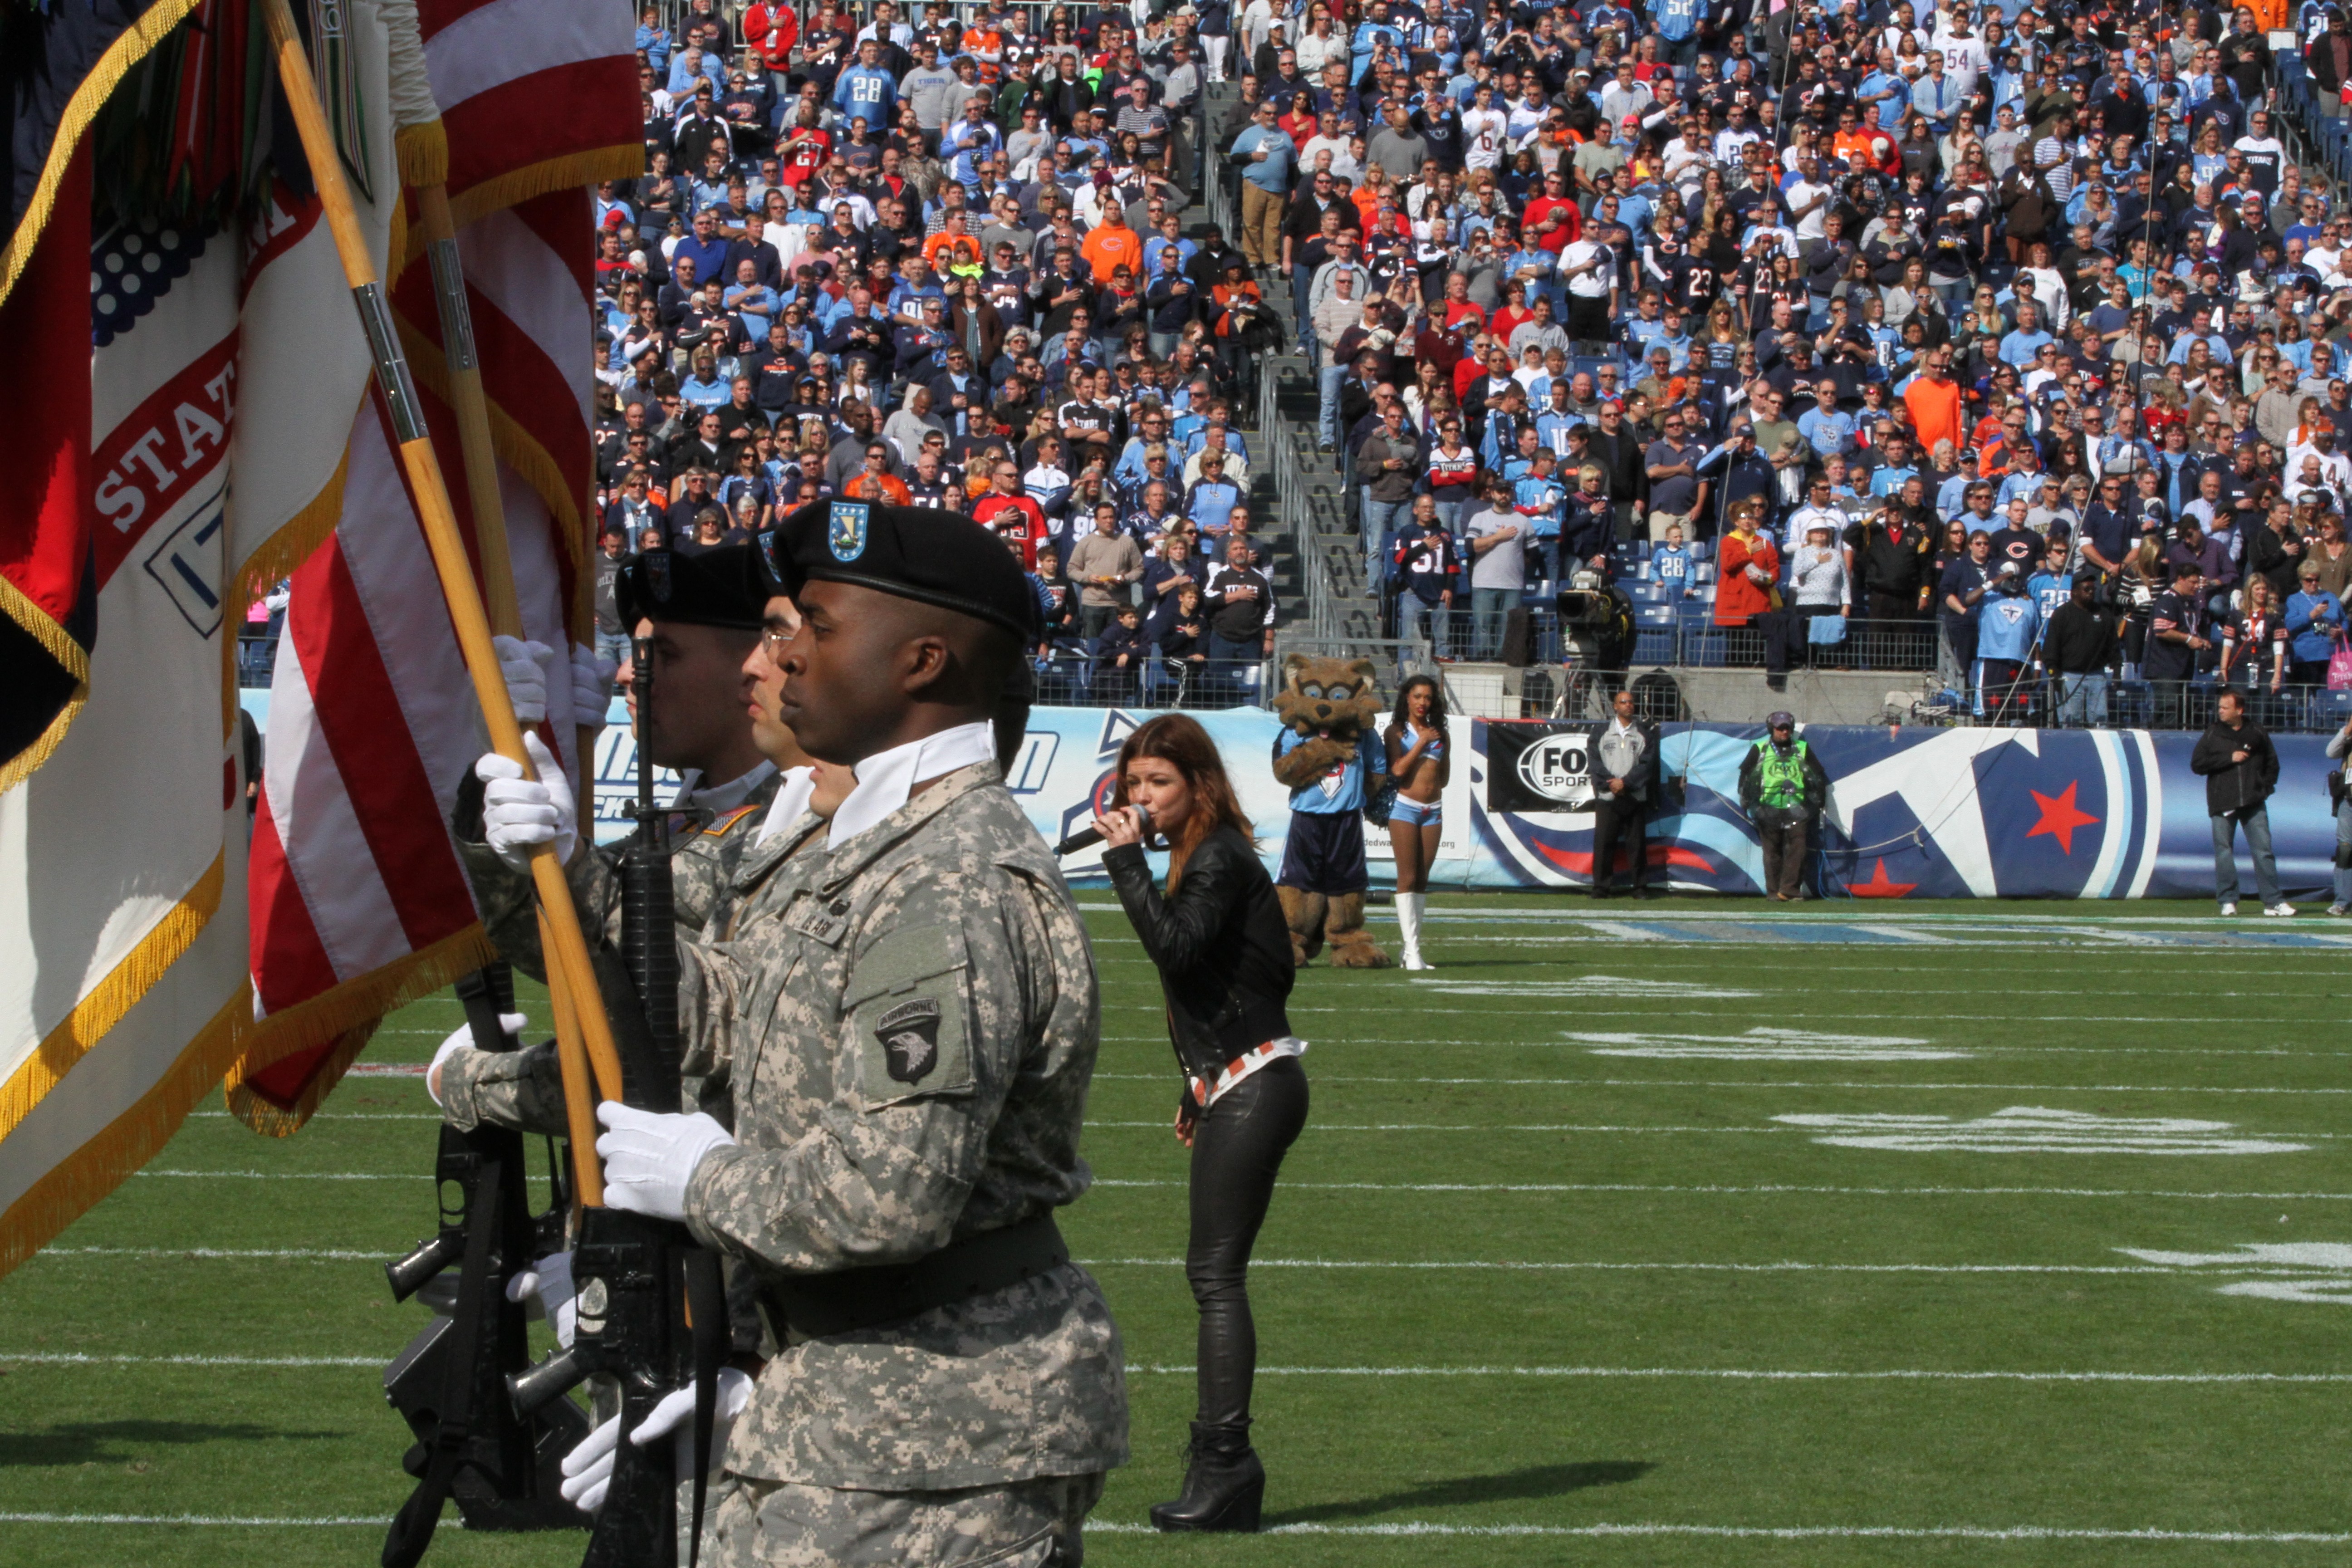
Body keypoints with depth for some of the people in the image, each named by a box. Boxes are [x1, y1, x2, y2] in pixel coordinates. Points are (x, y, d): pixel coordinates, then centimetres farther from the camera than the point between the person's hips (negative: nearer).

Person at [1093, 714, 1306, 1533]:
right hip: (1233, 1092, 10)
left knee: (1216, 1274, -12)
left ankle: (1225, 1463, -13)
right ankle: (1222, 1471, 12)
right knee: (1213, 1275, 10)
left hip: (1253, 1089, -10)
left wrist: (1127, 861, -24)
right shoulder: (1201, 859, 17)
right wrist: (1197, 1094, 26)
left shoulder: (1221, 861, -13)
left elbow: (1174, 946, -28)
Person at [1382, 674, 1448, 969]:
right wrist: (1422, 742, -8)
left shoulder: (1439, 733, 14)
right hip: (1405, 808, -5)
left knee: (1422, 879, 4)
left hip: (1433, 809, 5)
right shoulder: (1396, 731, 2)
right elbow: (1398, 769, -11)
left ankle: (1411, 949, 7)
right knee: (1407, 878, -9)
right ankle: (1412, 950, -14)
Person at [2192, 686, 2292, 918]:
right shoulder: (2212, 734, 5)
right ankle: (2228, 901, 6)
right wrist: (2229, 758, -9)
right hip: (2223, 803, 0)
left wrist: (2267, 786, 5)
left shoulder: (2256, 733, 8)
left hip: (2254, 803, 1)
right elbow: (2197, 764, -3)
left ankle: (2273, 901, -2)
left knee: (2263, 850, -3)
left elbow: (2272, 762, 19)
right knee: (2224, 851, -1)